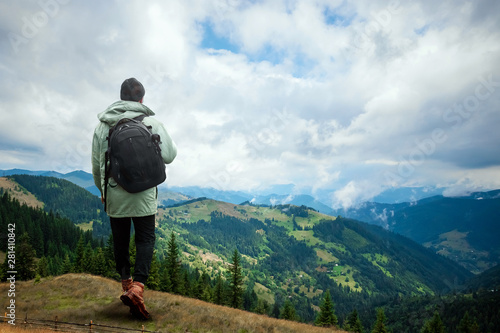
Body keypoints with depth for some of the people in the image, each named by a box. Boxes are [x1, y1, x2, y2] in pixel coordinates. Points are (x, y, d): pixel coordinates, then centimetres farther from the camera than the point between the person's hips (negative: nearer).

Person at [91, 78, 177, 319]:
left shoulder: (103, 125, 3)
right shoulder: (151, 123, -6)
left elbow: (96, 164, 7)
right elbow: (168, 156, -6)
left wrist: (102, 190, 22)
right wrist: (171, 142, 17)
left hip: (114, 194, 3)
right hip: (143, 195, -3)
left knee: (120, 241, 17)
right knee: (145, 240, 6)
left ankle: (126, 284, 31)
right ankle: (137, 288, -10)